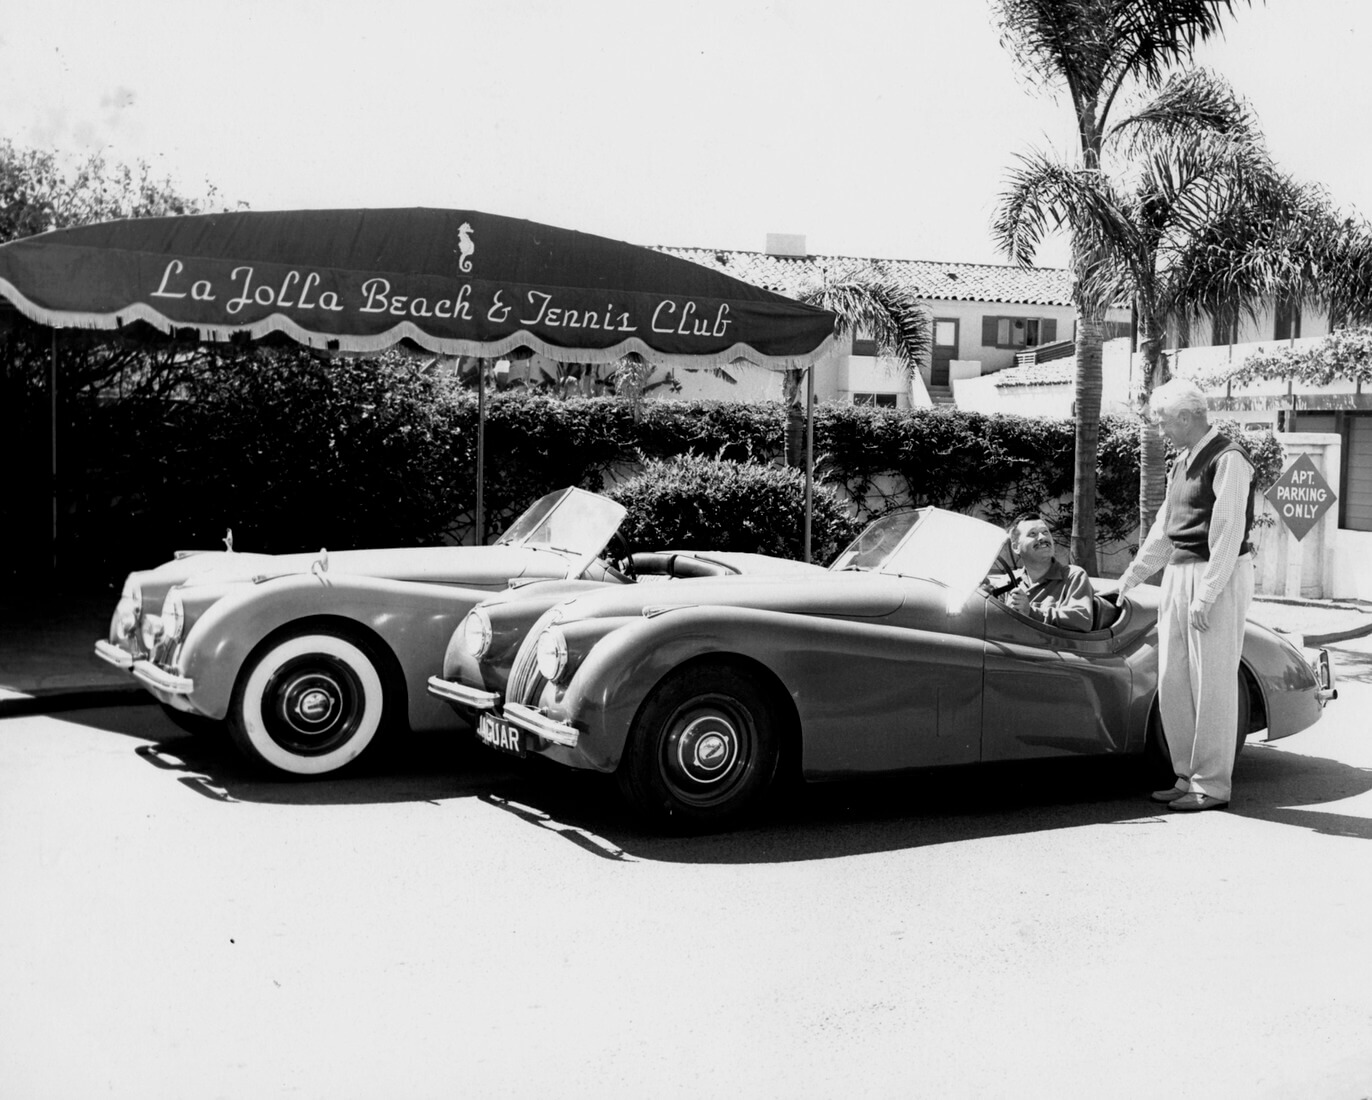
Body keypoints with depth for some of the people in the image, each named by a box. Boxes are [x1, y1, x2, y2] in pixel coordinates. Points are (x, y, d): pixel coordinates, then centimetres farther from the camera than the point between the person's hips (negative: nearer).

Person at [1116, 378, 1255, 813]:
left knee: (1212, 684, -3)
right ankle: (1187, 777, 19)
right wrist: (1131, 577, 26)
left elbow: (1228, 533, -18)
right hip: (1178, 575, 9)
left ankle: (1212, 786, 5)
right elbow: (1164, 527, 23)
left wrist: (1205, 596, -20)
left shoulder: (1228, 460, -13)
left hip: (1219, 578, -9)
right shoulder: (1182, 461, 14)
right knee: (1172, 683, 9)